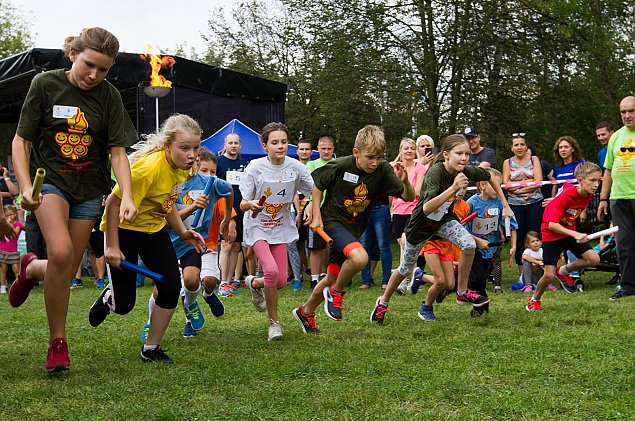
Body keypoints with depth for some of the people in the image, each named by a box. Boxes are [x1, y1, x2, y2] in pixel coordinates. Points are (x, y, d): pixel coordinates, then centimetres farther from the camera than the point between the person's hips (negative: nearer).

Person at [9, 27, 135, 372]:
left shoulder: (109, 96, -4)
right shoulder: (45, 84, -9)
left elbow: (117, 152, -7)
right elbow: (21, 141, -6)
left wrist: (127, 196, -22)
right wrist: (25, 187, -20)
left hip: (88, 189, 3)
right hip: (50, 179, -3)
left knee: (66, 273, 4)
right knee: (61, 253, -26)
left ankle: (32, 268, 40)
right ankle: (57, 342, -11)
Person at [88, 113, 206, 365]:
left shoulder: (183, 166, -8)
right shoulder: (148, 167, -33)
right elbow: (114, 203, -24)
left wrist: (182, 232, 2)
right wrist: (112, 247, -22)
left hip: (155, 229, 7)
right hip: (123, 229, -6)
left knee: (171, 286, -8)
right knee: (124, 305, -3)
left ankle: (151, 349, 10)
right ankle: (108, 297, 37)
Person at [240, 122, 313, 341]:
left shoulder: (295, 167, -9)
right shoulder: (255, 167, -15)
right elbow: (243, 205, -12)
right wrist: (251, 204, -36)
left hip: (281, 227, 3)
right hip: (257, 226, -3)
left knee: (280, 281, -1)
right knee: (271, 270, -24)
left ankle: (253, 283, 35)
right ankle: (274, 322, -4)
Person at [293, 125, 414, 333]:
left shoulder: (383, 170, -13)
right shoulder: (340, 166, -21)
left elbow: (409, 197, -14)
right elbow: (316, 184, -3)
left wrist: (405, 181, -34)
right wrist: (316, 216, -6)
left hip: (354, 228, 5)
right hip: (333, 221, -5)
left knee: (332, 278, 16)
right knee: (359, 257, -32)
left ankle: (305, 311, 40)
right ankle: (336, 293, -4)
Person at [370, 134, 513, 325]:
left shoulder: (467, 171, -19)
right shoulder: (436, 172, -35)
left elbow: (490, 178, 3)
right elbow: (427, 208, -46)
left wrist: (505, 206, 2)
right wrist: (453, 188, -52)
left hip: (445, 219, 4)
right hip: (421, 223, -4)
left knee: (469, 244, -23)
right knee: (406, 268, 13)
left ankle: (462, 293, -3)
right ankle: (382, 303, 38)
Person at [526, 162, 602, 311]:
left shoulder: (588, 195, -10)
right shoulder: (565, 196, -30)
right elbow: (551, 225, -38)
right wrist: (575, 235, -48)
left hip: (571, 232, 6)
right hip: (552, 235, -6)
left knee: (594, 259, -13)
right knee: (549, 275, -10)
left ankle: (564, 271, 14)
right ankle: (534, 300, 19)